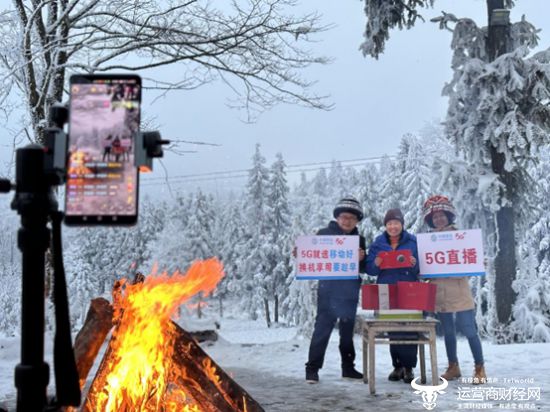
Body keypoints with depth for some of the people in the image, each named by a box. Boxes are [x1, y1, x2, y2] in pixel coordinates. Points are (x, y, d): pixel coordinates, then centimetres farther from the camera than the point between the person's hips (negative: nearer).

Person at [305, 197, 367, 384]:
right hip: (328, 288, -4)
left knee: (348, 328, 11)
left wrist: (361, 259, -11)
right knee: (322, 328, -7)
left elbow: (363, 269, 10)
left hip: (350, 290, 4)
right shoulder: (324, 234, 2)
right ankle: (312, 368, -4)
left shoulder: (359, 239, 11)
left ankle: (348, 367, 21)